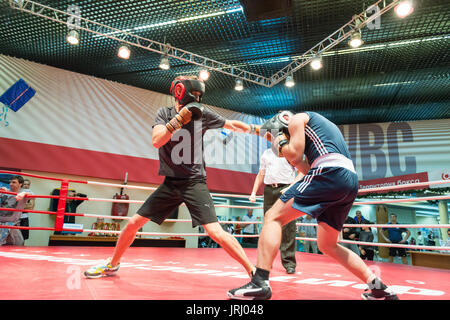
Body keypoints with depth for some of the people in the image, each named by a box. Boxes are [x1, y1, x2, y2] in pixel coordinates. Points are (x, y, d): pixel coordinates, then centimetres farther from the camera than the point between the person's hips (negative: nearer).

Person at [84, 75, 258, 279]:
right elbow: (156, 141, -13)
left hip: (194, 183, -2)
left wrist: (256, 129, 5)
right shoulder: (165, 113, 3)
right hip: (170, 183, 3)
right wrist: (179, 119, -23)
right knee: (133, 223, 7)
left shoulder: (202, 114, 1)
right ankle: (112, 264, 32)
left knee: (215, 232, -17)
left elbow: (232, 125, 9)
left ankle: (253, 270, -4)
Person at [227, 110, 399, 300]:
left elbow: (295, 154, -2)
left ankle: (260, 283, -17)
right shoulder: (319, 126, 37)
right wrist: (292, 158, 27)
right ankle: (378, 287, 19)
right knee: (327, 245, 19)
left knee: (273, 217, -9)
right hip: (351, 181, 9)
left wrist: (281, 144, 16)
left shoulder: (297, 119, 12)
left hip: (329, 173, -9)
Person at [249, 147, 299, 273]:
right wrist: (253, 192, 15)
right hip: (269, 191, 4)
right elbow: (261, 175, 22)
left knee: (288, 229, -7)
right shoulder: (266, 153, 20)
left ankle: (289, 263, 2)